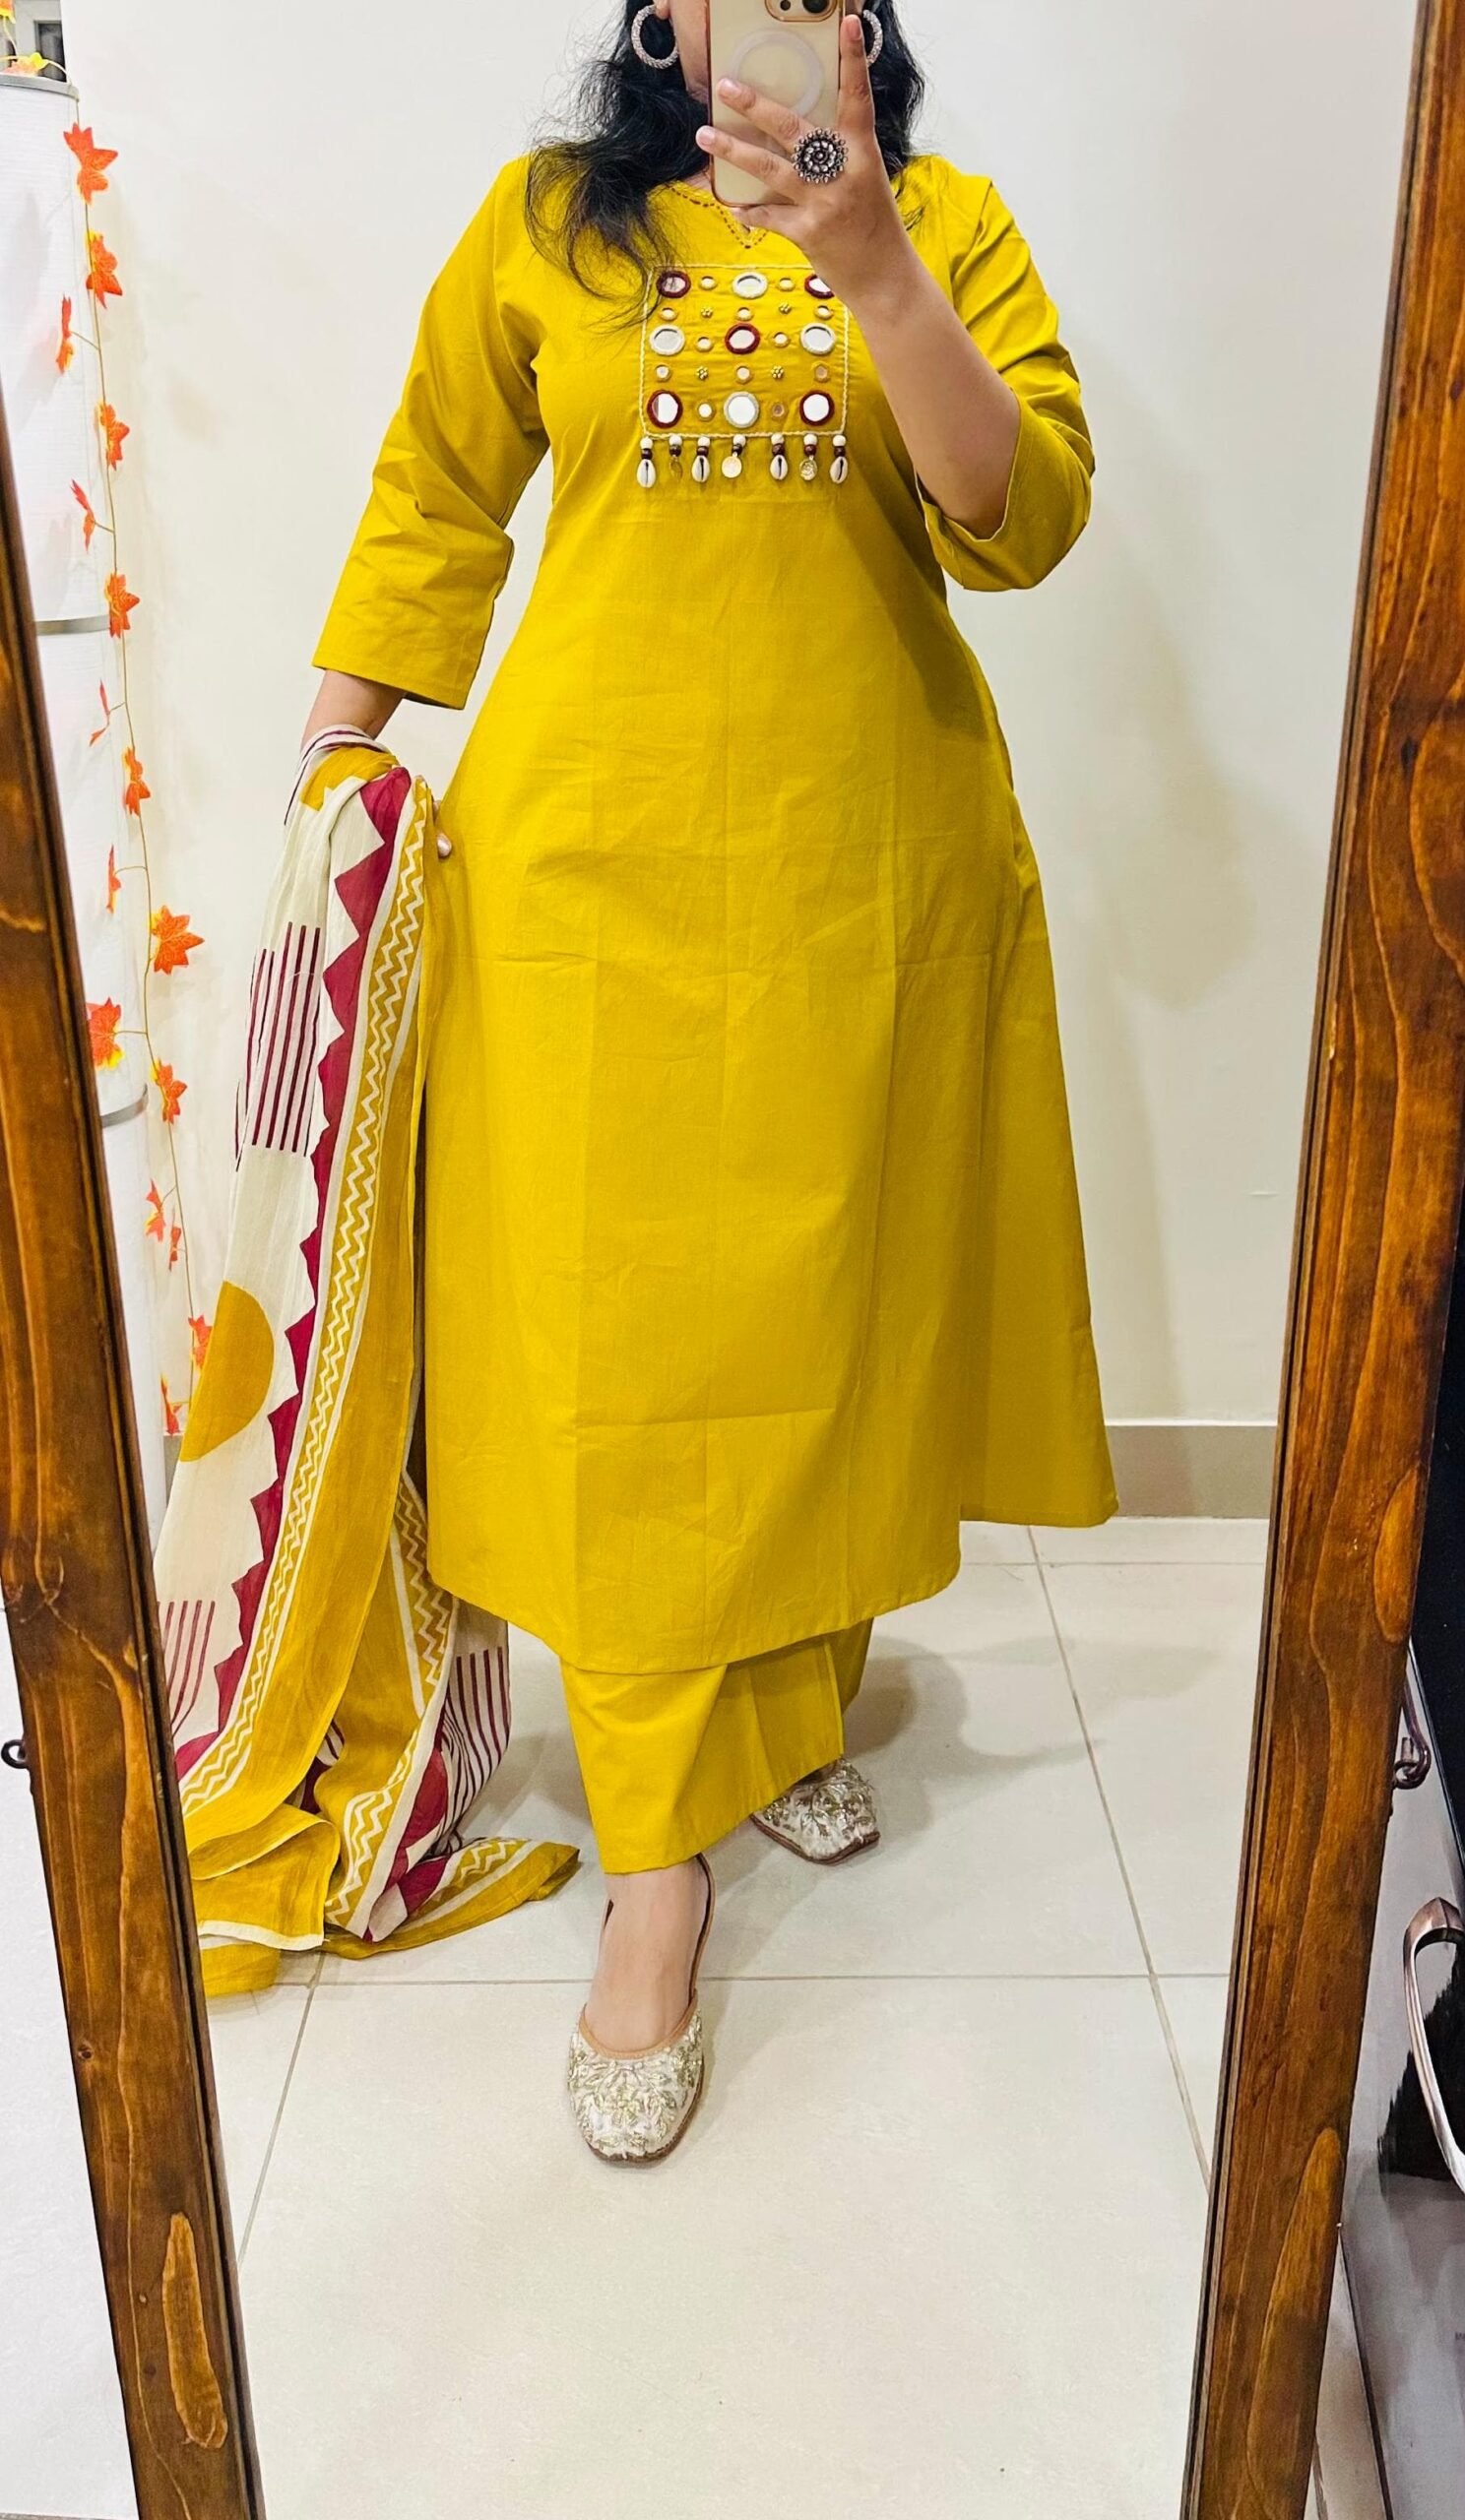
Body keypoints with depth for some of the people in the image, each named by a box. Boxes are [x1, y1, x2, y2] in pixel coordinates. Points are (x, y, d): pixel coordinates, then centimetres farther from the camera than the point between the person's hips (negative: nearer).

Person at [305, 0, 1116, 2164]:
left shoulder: (949, 225, 7)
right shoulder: (546, 222, 10)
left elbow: (1026, 523, -6)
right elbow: (434, 500, 15)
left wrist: (871, 271, -18)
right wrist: (333, 754, 10)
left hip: (864, 852, 1)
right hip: (594, 847, 0)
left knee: (825, 1301, 8)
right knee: (613, 1334, -3)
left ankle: (794, 1699, 33)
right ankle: (660, 1853, 8)